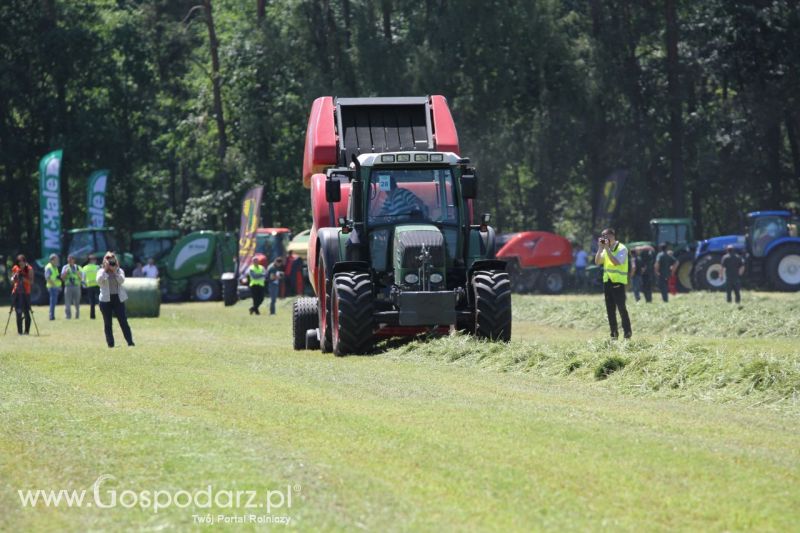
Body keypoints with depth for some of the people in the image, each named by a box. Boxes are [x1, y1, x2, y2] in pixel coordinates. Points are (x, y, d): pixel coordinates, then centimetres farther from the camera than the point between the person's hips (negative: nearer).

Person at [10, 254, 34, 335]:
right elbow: (12, 280, 10)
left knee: (26, 312, -7)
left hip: (26, 293, -3)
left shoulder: (29, 269, -4)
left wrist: (24, 279, -25)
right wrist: (14, 278, -12)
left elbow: (31, 282, -9)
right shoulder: (15, 269, 5)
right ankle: (19, 331, 5)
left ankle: (27, 331, 1)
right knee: (18, 313, 1)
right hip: (16, 292, 3)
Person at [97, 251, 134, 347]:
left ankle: (130, 341, -5)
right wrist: (105, 269, -14)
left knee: (123, 321, -5)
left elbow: (121, 280, -12)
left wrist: (114, 271, -15)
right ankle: (110, 343, 7)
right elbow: (99, 281, -16)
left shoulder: (119, 271, 5)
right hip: (106, 300, 0)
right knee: (108, 323, 2)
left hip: (118, 299, 0)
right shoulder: (101, 272, 3)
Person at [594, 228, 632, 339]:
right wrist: (600, 248, -3)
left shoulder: (621, 249, -9)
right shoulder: (605, 249, 12)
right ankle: (614, 332, 12)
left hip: (618, 281, -7)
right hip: (607, 281, 7)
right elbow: (597, 262, 6)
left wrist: (607, 249, -20)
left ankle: (627, 331, -4)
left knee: (621, 307, -9)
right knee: (610, 309, 7)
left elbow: (616, 262, -22)